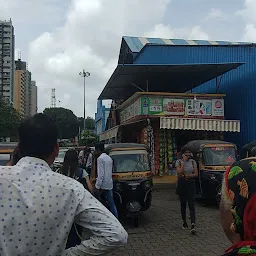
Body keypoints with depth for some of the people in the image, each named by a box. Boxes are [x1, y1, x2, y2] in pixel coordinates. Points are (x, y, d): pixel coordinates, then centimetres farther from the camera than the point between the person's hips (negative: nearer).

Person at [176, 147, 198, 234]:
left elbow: (196, 174, 0)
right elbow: (179, 173, -15)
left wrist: (186, 175, -12)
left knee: (191, 204, -9)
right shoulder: (179, 162, 0)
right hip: (182, 184, 0)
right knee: (183, 204, 11)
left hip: (191, 184, 0)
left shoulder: (193, 162, 5)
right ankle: (184, 222, 27)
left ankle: (193, 225, -14)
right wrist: (184, 161, -16)